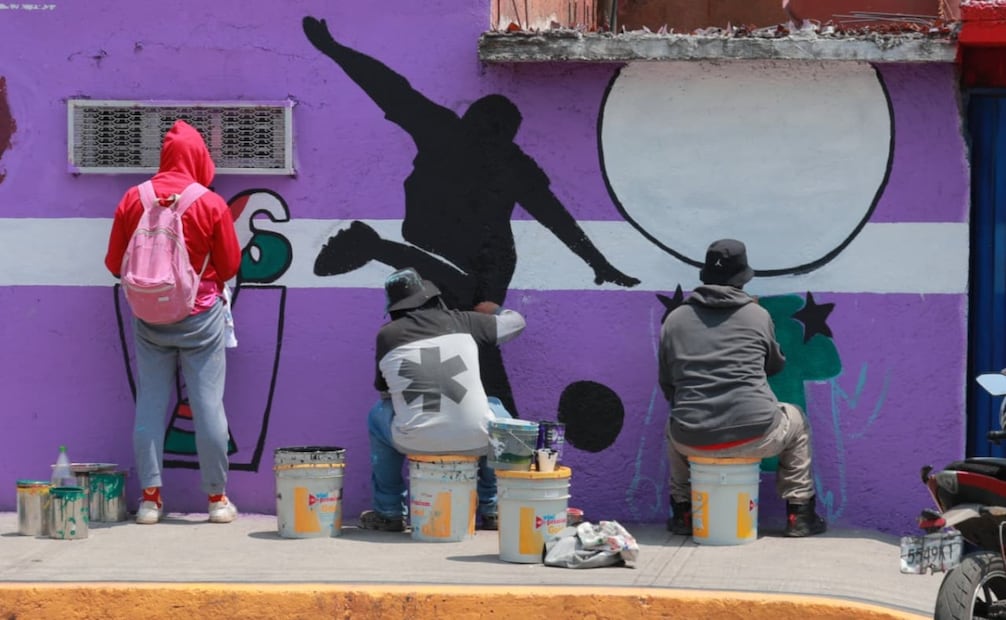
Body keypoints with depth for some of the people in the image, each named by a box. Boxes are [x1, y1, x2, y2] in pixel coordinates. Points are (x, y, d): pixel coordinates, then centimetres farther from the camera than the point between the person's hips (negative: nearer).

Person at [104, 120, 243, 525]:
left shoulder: (133, 200, -4)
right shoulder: (212, 205, -9)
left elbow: (115, 264, 3)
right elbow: (230, 266, -1)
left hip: (148, 318, 2)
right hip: (200, 317, -2)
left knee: (150, 404, 5)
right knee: (208, 403, 3)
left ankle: (150, 497, 4)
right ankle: (217, 498, 8)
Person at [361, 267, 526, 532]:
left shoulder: (387, 335, 10)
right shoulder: (460, 321, 12)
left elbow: (384, 391, 22)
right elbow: (516, 322, 24)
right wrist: (495, 312, 48)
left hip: (415, 443, -1)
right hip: (475, 441, 1)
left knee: (379, 415, 32)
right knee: (496, 410, 35)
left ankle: (389, 513, 32)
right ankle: (490, 511, 36)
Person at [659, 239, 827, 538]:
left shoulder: (675, 319, 8)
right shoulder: (758, 316, 5)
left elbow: (666, 384, 15)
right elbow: (776, 364, 22)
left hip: (694, 441, 2)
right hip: (754, 436, -2)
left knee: (673, 429, 38)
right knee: (795, 421, 31)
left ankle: (683, 513, 35)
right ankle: (799, 515, 28)